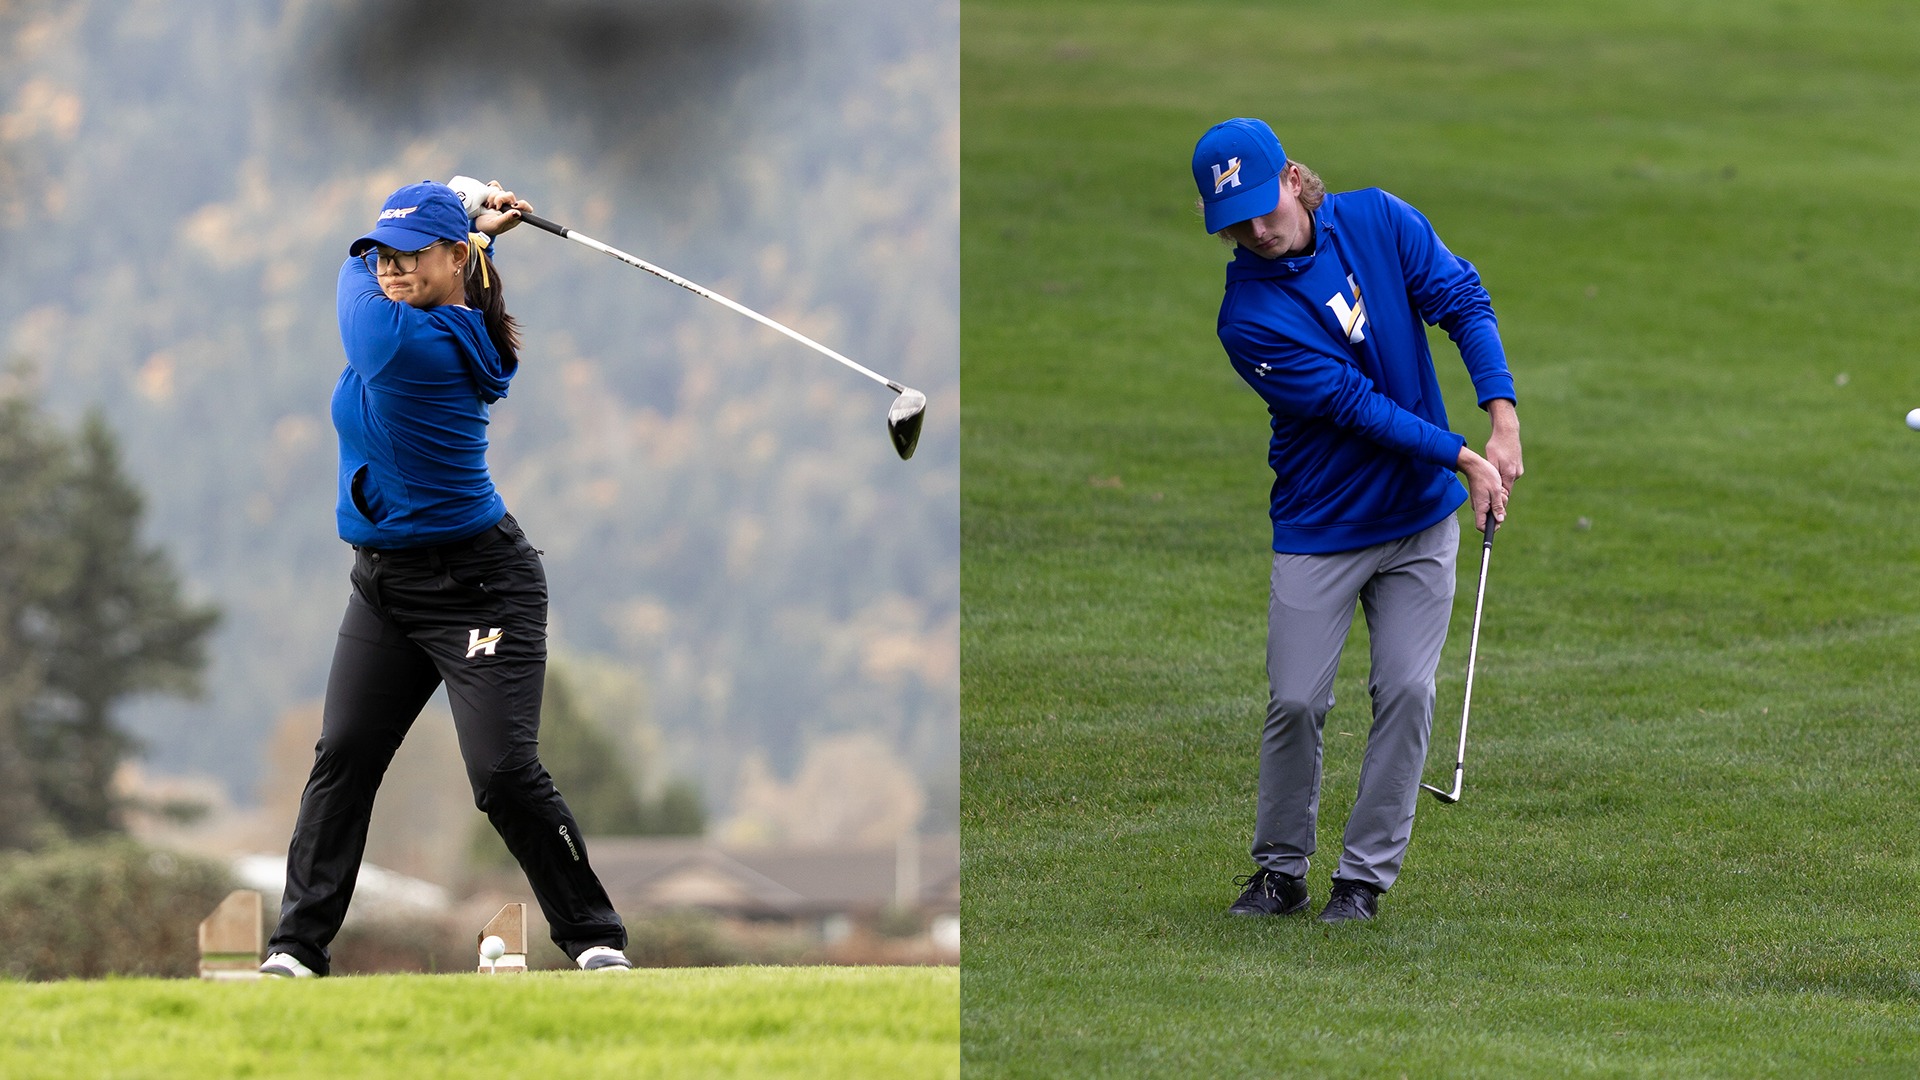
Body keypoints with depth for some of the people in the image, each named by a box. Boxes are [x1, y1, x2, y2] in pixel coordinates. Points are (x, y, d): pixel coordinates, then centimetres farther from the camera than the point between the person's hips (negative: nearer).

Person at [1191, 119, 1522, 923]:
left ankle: (1367, 873, 5)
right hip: (1320, 531, -2)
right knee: (1295, 702, -5)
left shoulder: (1378, 222, -5)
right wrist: (1464, 459, -22)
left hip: (1420, 519, 2)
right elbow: (1354, 404, -19)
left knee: (1406, 691, -5)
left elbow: (1462, 300, -5)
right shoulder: (1248, 318, -15)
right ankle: (1281, 871, 13)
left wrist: (1503, 420, -18)